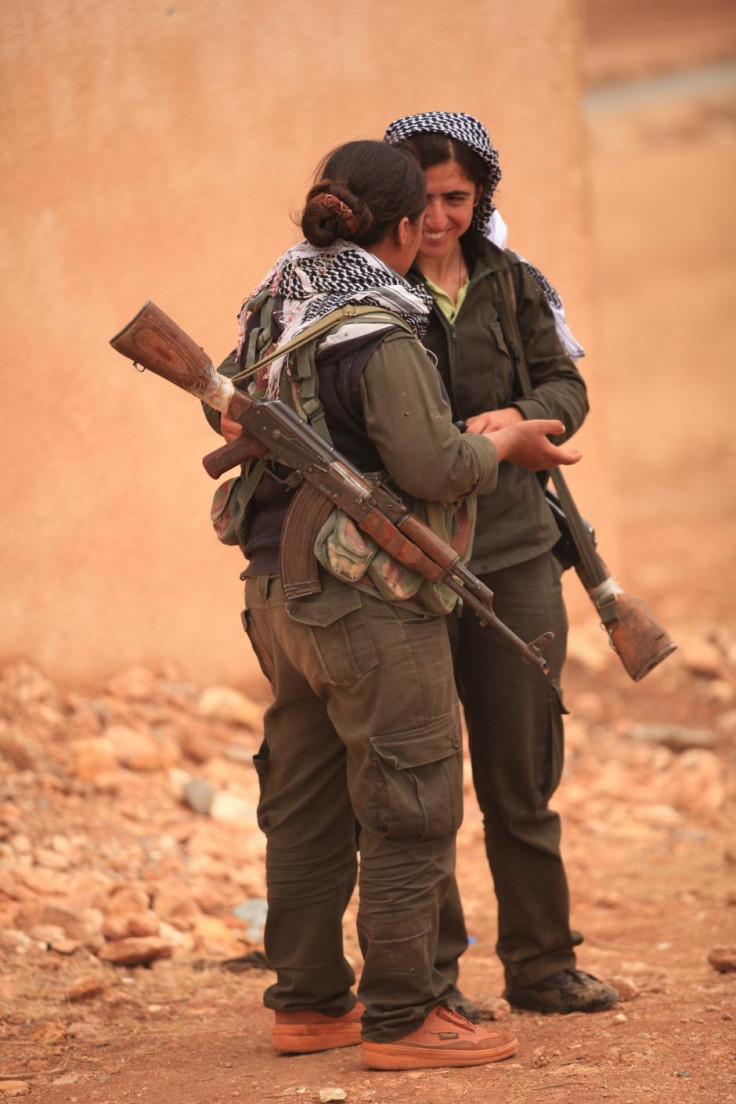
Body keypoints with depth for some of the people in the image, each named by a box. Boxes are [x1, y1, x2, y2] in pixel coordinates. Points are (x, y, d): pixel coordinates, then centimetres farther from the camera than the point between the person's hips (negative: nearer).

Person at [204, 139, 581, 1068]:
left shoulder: (276, 310, 8)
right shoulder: (378, 332, -18)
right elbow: (433, 468, -21)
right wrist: (507, 443, -5)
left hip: (278, 593, 9)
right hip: (369, 596, -9)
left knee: (306, 805, 15)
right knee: (409, 804, -2)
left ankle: (308, 1002, 22)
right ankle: (401, 1018, -1)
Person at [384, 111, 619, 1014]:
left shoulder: (513, 285, 10)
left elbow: (566, 387, 6)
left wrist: (518, 417, -16)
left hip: (513, 553, 4)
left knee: (524, 773, 10)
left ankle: (541, 964, 20)